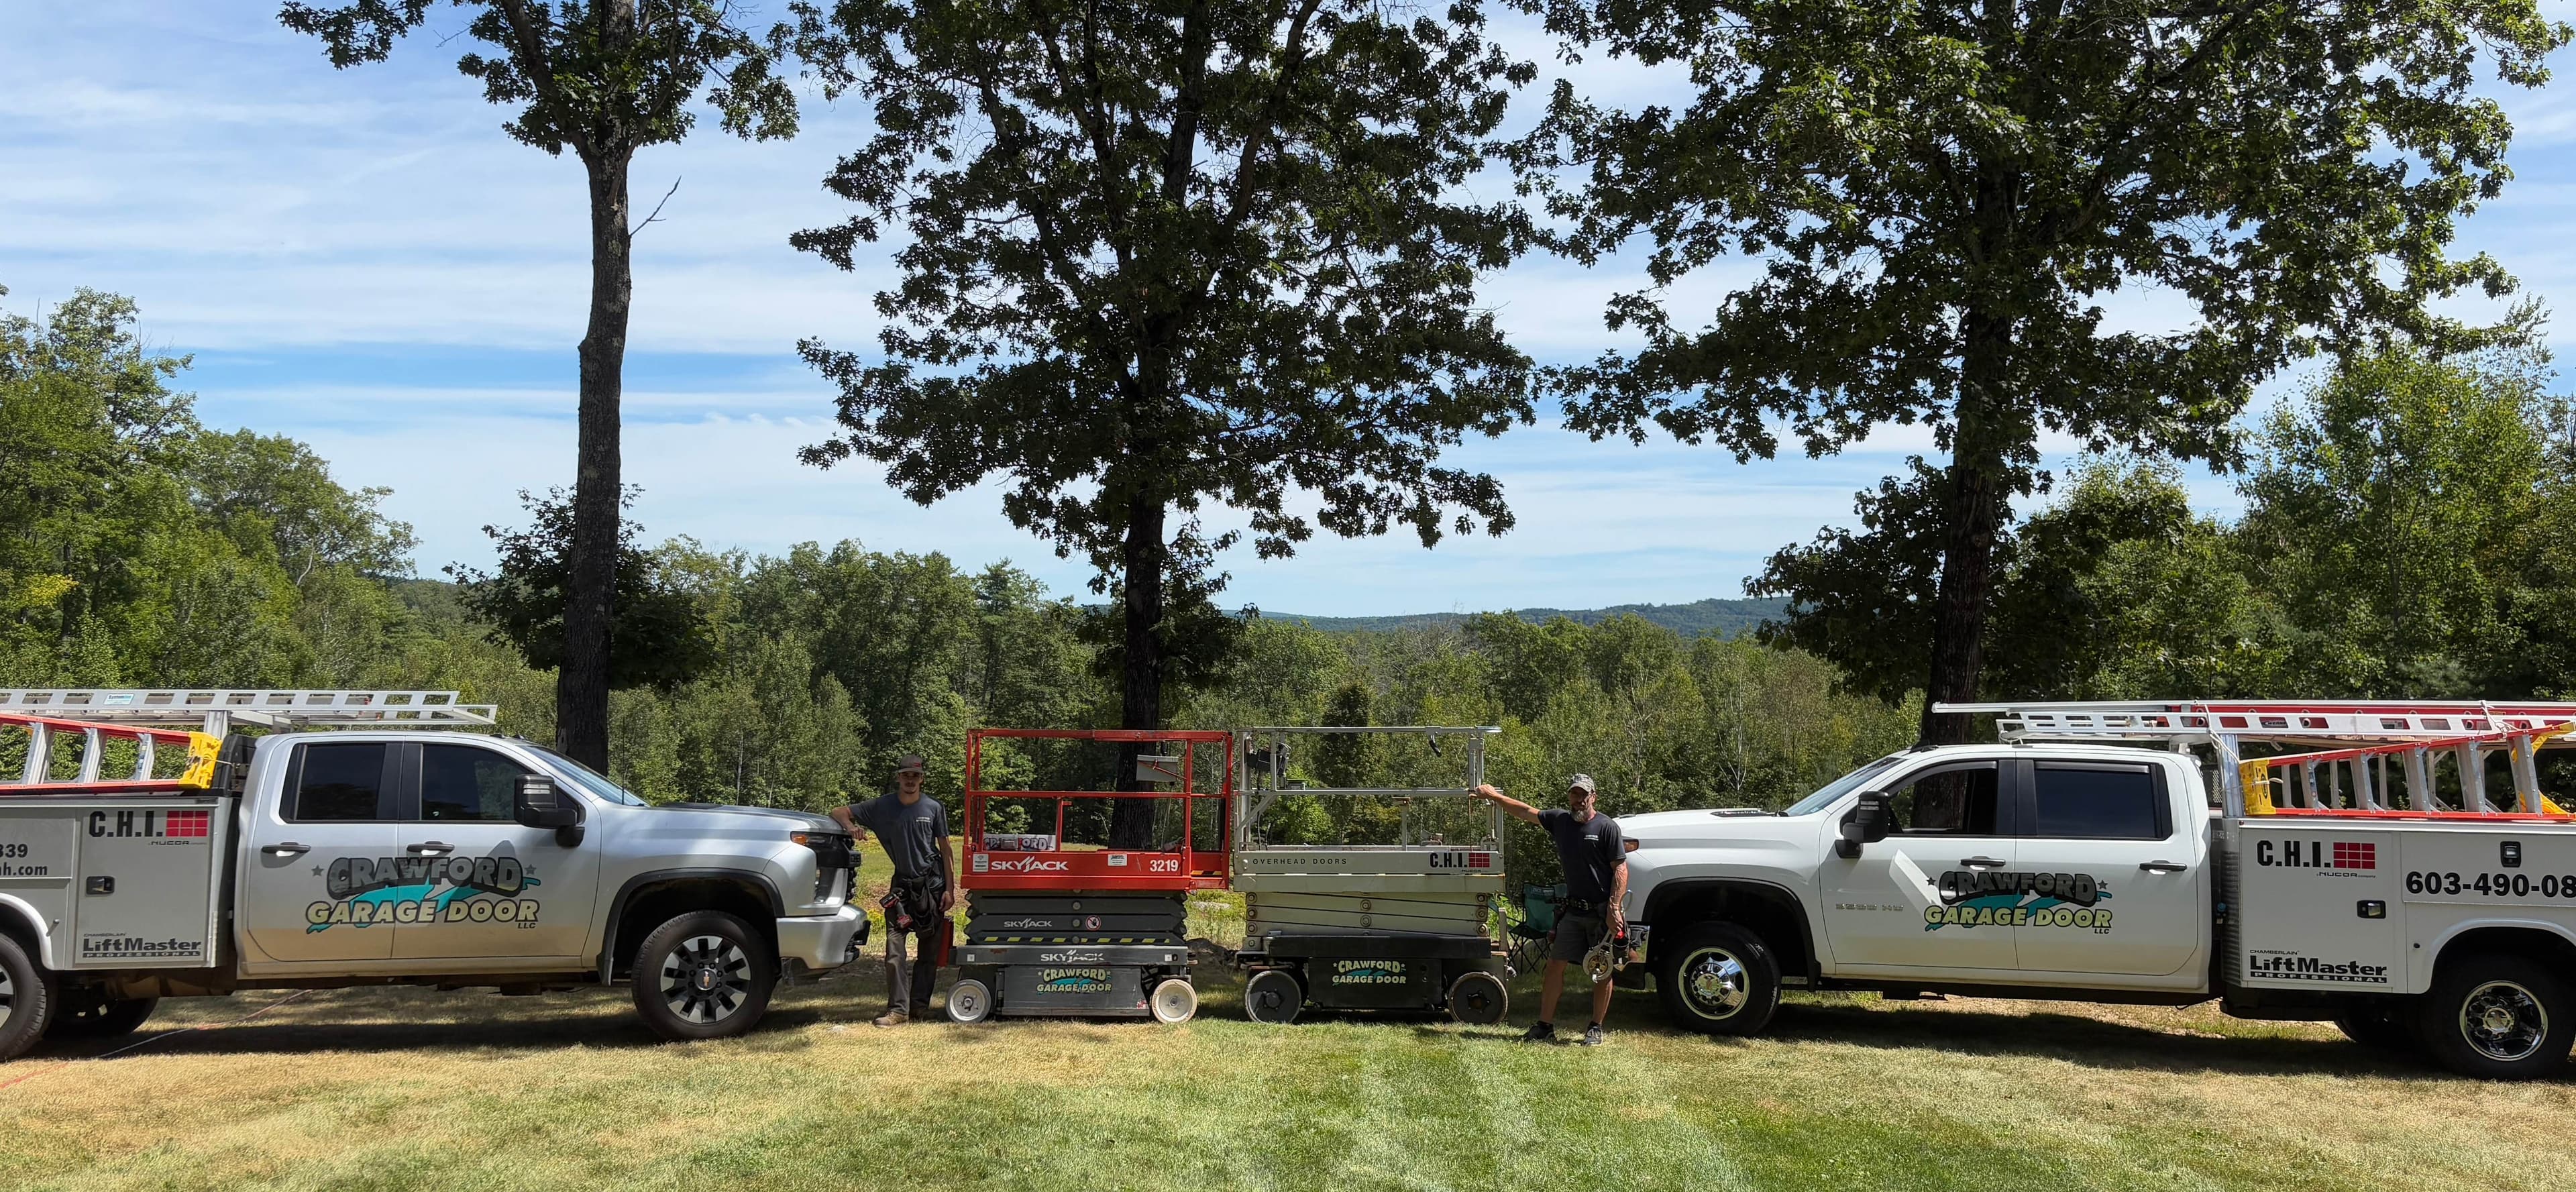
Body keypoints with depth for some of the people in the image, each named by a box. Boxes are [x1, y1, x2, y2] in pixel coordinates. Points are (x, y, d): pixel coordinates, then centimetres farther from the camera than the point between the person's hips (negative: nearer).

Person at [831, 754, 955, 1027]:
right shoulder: (882, 807, -1)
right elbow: (837, 813, 3)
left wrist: (949, 889, -1)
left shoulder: (933, 808, 0)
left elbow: (945, 849, 4)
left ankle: (919, 1004, 13)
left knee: (930, 951, 4)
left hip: (933, 884, 0)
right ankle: (898, 1009, -8)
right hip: (902, 884, 0)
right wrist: (851, 827, -20)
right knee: (894, 950, -10)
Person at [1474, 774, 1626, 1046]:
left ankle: (1596, 1029, 14)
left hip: (1603, 911, -5)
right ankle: (1545, 1026, 6)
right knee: (1555, 964, 2)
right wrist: (1493, 796, 25)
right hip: (1574, 909, 5)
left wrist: (1614, 909, -18)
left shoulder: (1607, 827, -10)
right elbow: (1524, 811, 20)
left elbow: (1621, 869, -12)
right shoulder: (1559, 821, 6)